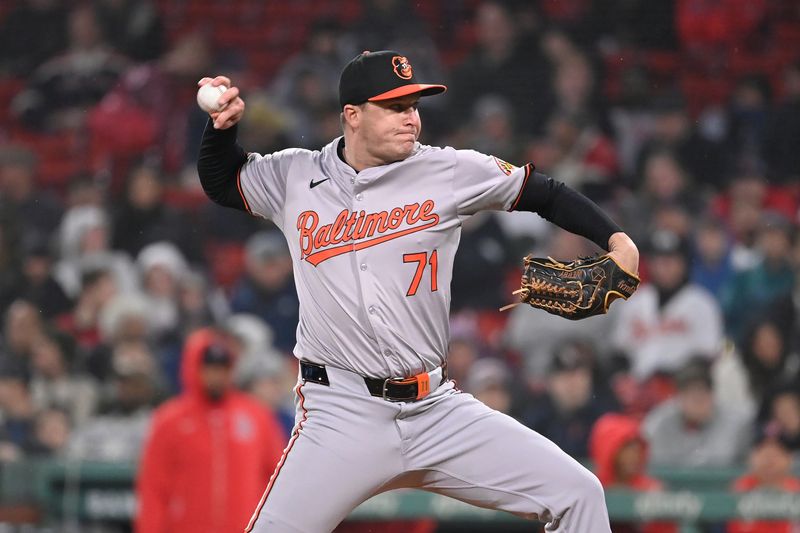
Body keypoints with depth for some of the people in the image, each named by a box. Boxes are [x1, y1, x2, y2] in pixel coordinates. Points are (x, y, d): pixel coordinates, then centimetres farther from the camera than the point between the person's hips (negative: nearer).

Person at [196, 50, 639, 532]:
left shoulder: (451, 173, 3)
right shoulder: (294, 178, 6)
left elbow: (543, 193, 12)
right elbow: (220, 182, 21)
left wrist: (616, 239, 1)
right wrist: (223, 126, 3)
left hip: (438, 408, 2)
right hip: (341, 415, -1)